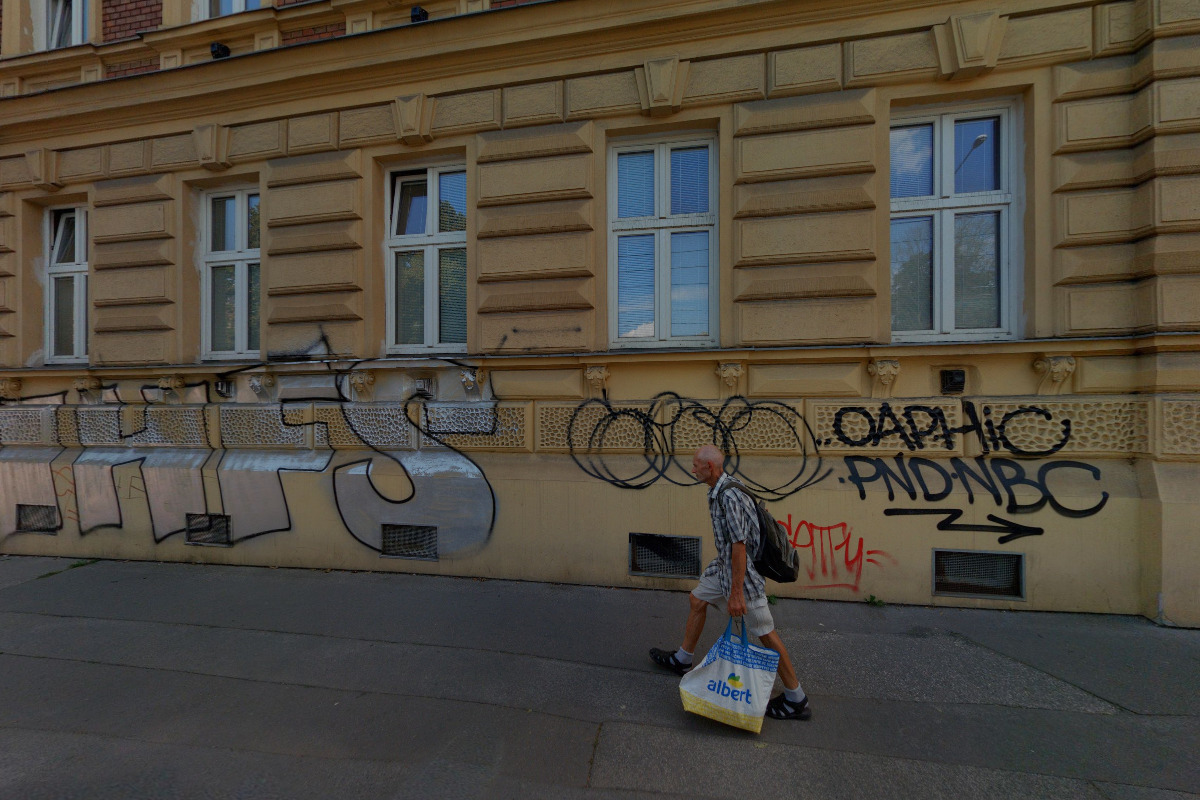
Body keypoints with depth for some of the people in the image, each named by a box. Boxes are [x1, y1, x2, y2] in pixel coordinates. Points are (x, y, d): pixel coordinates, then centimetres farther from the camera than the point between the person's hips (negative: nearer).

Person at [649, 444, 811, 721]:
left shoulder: (729, 496, -27)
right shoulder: (718, 490, 3)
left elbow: (739, 545, -28)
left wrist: (736, 593, -25)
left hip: (743, 569, -10)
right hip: (725, 565, 10)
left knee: (765, 633, 3)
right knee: (697, 600, 17)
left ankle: (796, 700, 21)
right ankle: (682, 659, 34)